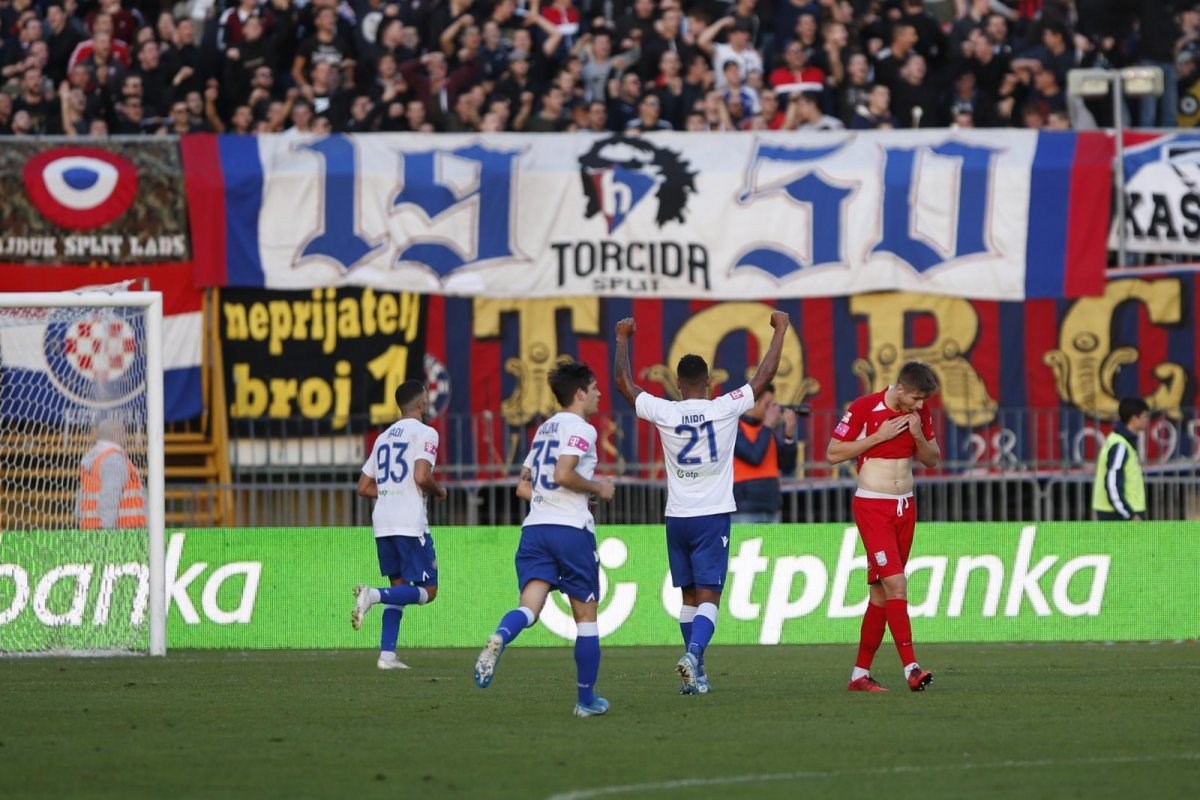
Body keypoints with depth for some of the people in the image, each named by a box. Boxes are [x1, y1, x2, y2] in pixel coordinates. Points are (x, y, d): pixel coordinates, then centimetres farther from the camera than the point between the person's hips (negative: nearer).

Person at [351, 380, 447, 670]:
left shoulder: (384, 437, 18)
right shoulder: (424, 433, -4)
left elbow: (364, 487, 19)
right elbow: (422, 477, -17)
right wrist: (439, 491, 2)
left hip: (382, 523, 7)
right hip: (411, 522, -7)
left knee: (400, 587, 14)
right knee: (427, 590, -1)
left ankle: (387, 654, 4)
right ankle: (374, 595, -25)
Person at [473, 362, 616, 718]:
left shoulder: (544, 429, 20)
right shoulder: (580, 428, -4)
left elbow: (523, 487, 22)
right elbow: (563, 474, -19)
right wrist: (597, 488, -3)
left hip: (535, 527, 6)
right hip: (571, 529, -6)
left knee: (529, 606, -10)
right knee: (585, 615, 8)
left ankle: (499, 638, -44)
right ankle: (586, 699, 13)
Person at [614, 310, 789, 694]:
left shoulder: (665, 413, -4)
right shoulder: (724, 409, -8)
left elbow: (624, 383, 9)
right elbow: (765, 375, -1)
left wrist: (622, 339, 21)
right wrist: (780, 330, 11)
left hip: (677, 518, 2)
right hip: (713, 517, -2)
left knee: (689, 595, 14)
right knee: (708, 595, -5)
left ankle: (696, 673, 17)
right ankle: (693, 653, -29)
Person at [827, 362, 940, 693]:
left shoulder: (919, 413, 5)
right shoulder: (864, 408, -12)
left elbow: (932, 459, 11)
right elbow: (833, 454, -10)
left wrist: (919, 435, -9)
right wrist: (880, 436, -16)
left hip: (905, 507, 6)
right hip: (872, 507, -6)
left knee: (881, 591, 7)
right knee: (895, 582, -17)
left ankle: (861, 673, 13)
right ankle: (911, 667, -22)